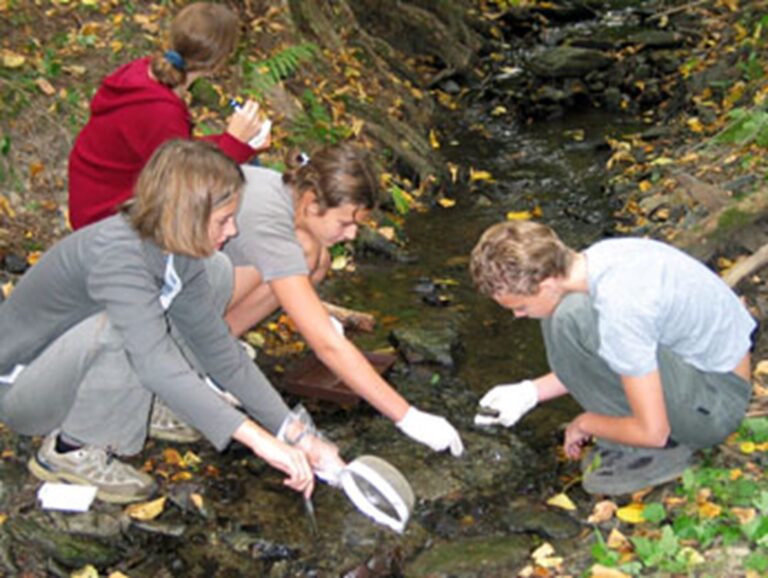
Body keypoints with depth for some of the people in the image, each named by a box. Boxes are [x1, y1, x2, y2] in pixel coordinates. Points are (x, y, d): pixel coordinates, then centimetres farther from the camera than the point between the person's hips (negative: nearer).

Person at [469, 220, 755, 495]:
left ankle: (645, 455, -9)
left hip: (716, 404, -9)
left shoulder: (619, 309, -31)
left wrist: (585, 424, -6)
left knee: (571, 318, -26)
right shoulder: (598, 258, -5)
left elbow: (652, 432, -25)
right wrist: (530, 391, 4)